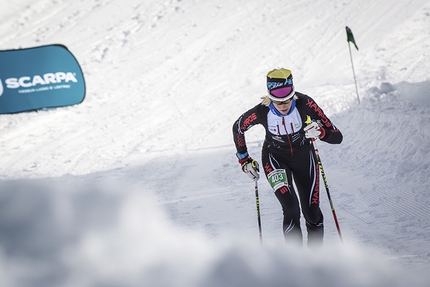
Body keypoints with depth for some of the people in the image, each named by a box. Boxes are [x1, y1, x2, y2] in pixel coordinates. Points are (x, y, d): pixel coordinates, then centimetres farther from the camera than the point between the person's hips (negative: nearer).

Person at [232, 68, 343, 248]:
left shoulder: (304, 104, -29)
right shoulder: (262, 112, -28)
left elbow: (337, 137, -27)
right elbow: (238, 128, -4)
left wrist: (320, 132, -48)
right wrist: (244, 160, 0)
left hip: (304, 157, 1)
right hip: (275, 159, -1)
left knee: (312, 212, 5)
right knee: (291, 208, -21)